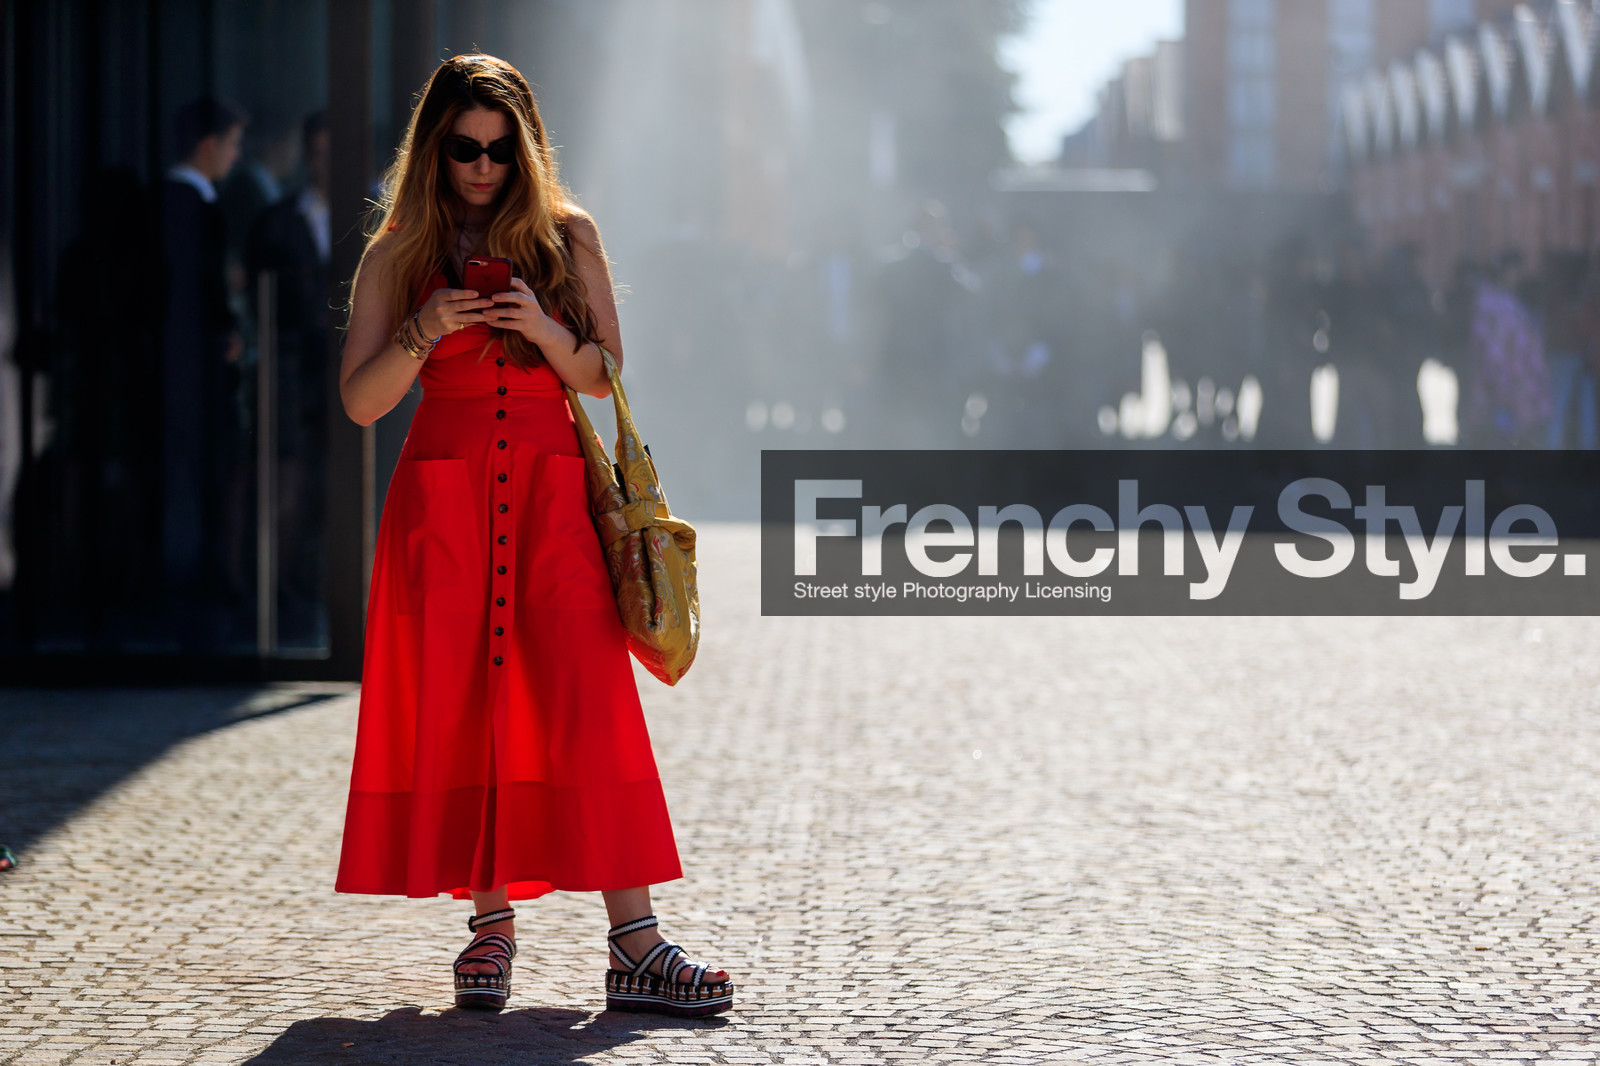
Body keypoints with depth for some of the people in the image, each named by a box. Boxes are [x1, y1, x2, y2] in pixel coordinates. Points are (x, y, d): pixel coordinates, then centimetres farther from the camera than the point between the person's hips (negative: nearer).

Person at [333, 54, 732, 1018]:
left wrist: (547, 334, -10)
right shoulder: (399, 254, 8)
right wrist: (424, 333, -13)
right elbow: (362, 401, 4)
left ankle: (636, 945, -15)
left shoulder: (568, 237, 10)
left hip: (553, 490, 0)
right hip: (443, 491, 0)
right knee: (459, 705, -2)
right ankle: (491, 923, 9)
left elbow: (606, 377, 9)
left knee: (589, 704, -10)